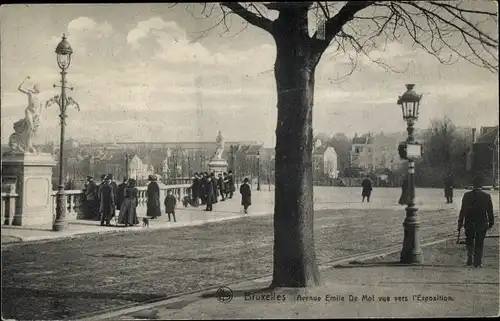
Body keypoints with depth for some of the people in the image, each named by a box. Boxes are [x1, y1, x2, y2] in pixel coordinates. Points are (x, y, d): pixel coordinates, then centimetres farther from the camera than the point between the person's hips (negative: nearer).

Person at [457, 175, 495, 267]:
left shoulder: (467, 195, -10)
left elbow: (463, 210, -8)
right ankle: (477, 262, 13)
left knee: (469, 242, 17)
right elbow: (490, 211, -3)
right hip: (482, 224, 0)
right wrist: (491, 222, 11)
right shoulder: (487, 196, -9)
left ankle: (470, 259, 10)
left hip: (469, 223, 0)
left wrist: (460, 223, -1)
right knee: (479, 244, 10)